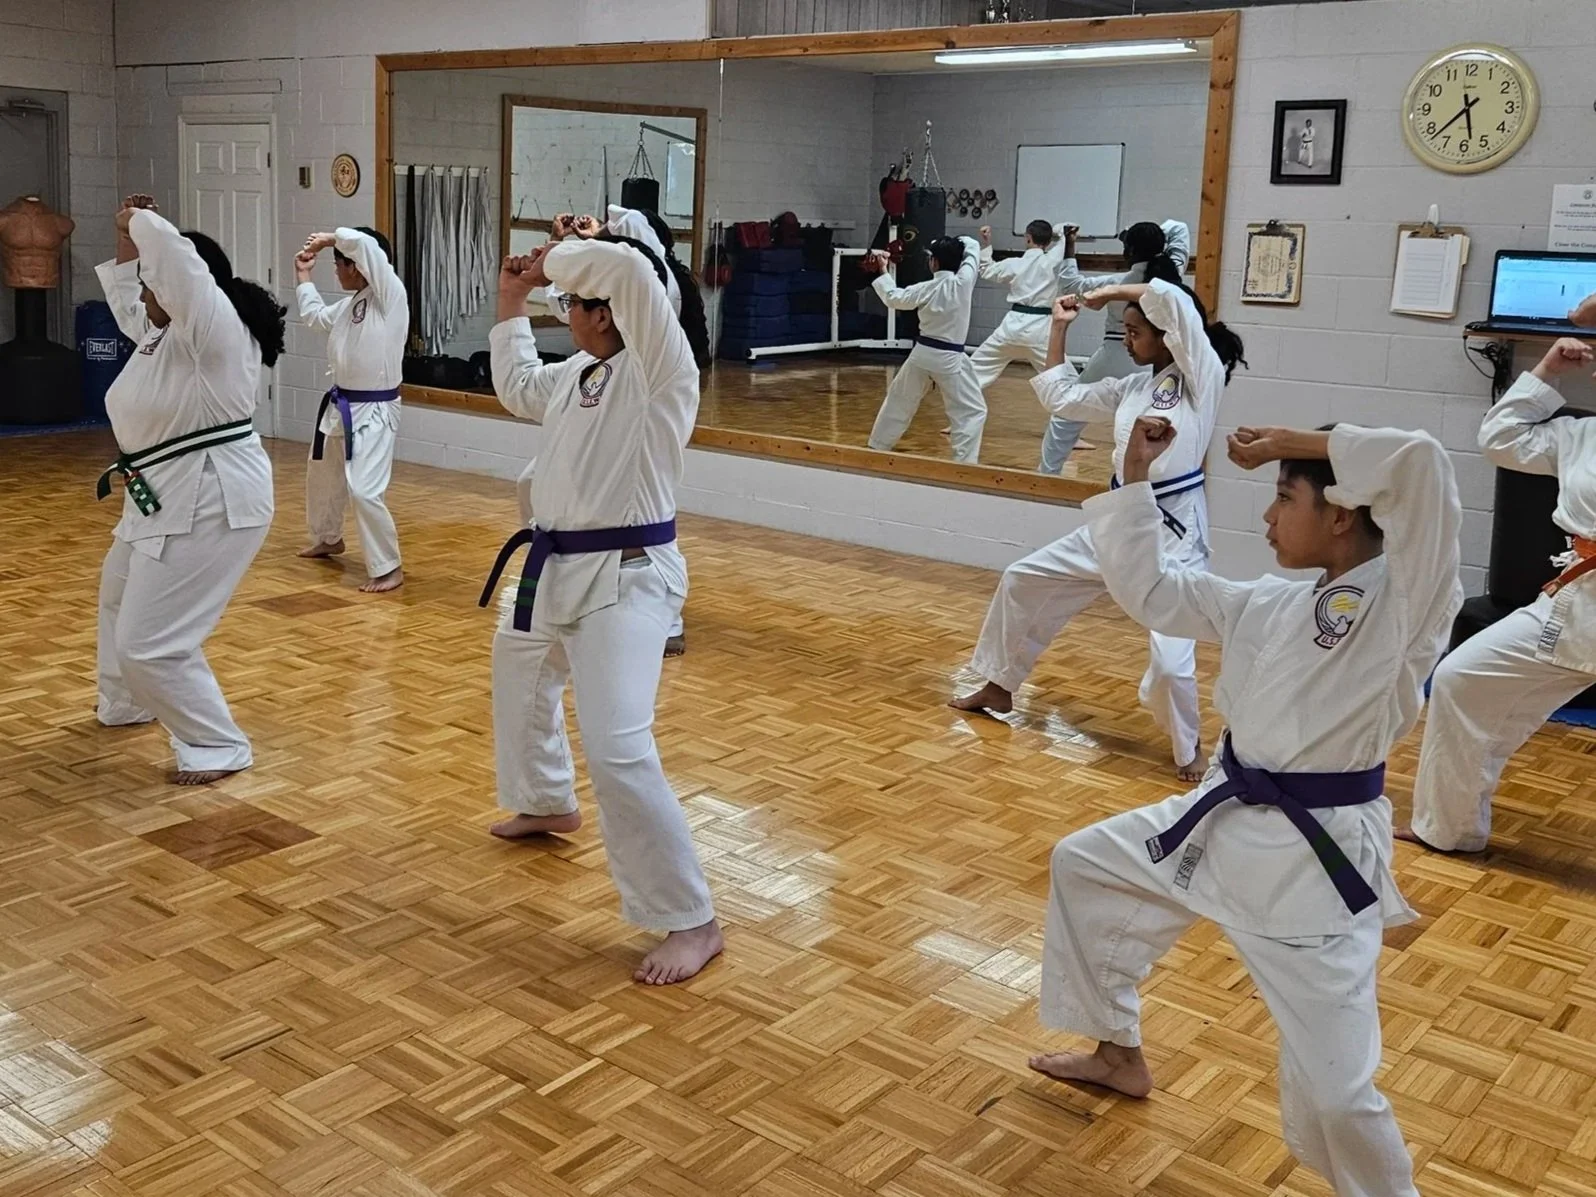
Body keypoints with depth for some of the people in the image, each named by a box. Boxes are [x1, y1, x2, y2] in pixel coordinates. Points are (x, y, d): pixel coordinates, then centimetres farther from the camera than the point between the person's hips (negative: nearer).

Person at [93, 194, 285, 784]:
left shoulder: (214, 328, -19)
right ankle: (126, 704, 53)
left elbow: (174, 258, -30)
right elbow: (127, 305, 32)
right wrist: (124, 246, 22)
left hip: (209, 501, -12)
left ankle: (219, 747, 3)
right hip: (170, 496, 12)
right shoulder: (168, 331, 11)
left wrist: (138, 222, -10)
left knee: (151, 640, -10)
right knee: (120, 597, 32)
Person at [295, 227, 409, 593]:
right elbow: (314, 316, 29)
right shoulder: (351, 302, 10)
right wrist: (303, 275, 27)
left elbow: (365, 245, -27)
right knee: (322, 475, 25)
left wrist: (329, 239, -12)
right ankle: (328, 539, 48)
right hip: (342, 405, 10)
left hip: (374, 411, -10)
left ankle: (389, 569, -7)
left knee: (365, 491, -18)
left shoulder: (391, 296, -15)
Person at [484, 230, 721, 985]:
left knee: (618, 750, -21)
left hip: (627, 576, -10)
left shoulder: (662, 370, -17)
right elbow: (517, 388, 30)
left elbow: (628, 270, -32)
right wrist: (511, 304, 24)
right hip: (558, 565, 10)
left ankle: (692, 921, -10)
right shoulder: (580, 372, 9)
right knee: (519, 683, 32)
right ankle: (547, 805, 60)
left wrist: (554, 258, -13)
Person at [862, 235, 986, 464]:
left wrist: (882, 273, 21)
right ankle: (965, 461, -9)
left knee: (899, 400, 21)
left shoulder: (926, 289, -7)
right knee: (972, 410, 3)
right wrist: (954, 245, 17)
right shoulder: (964, 282, -12)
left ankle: (877, 447, 33)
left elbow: (893, 297, 9)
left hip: (922, 354, 3)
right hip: (950, 358, -3)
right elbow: (973, 247, 4)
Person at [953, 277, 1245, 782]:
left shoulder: (1203, 375, -9)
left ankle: (1188, 749, 13)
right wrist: (1059, 328, 14)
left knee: (1170, 659, -17)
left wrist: (1111, 292, -7)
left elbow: (1175, 303, -22)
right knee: (1023, 579, 14)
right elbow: (1061, 396, 19)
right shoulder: (1133, 387, 11)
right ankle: (1000, 687, 32)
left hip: (1173, 533, -8)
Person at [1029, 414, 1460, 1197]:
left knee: (1334, 1093, -11)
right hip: (1223, 822, 9)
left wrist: (1290, 443, -21)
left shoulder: (1404, 603, -17)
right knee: (1083, 865, 26)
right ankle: (1120, 1054, 43)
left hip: (1315, 864, -8)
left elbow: (1421, 464, -33)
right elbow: (1147, 589, 15)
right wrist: (1136, 478, 11)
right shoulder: (1269, 607, 6)